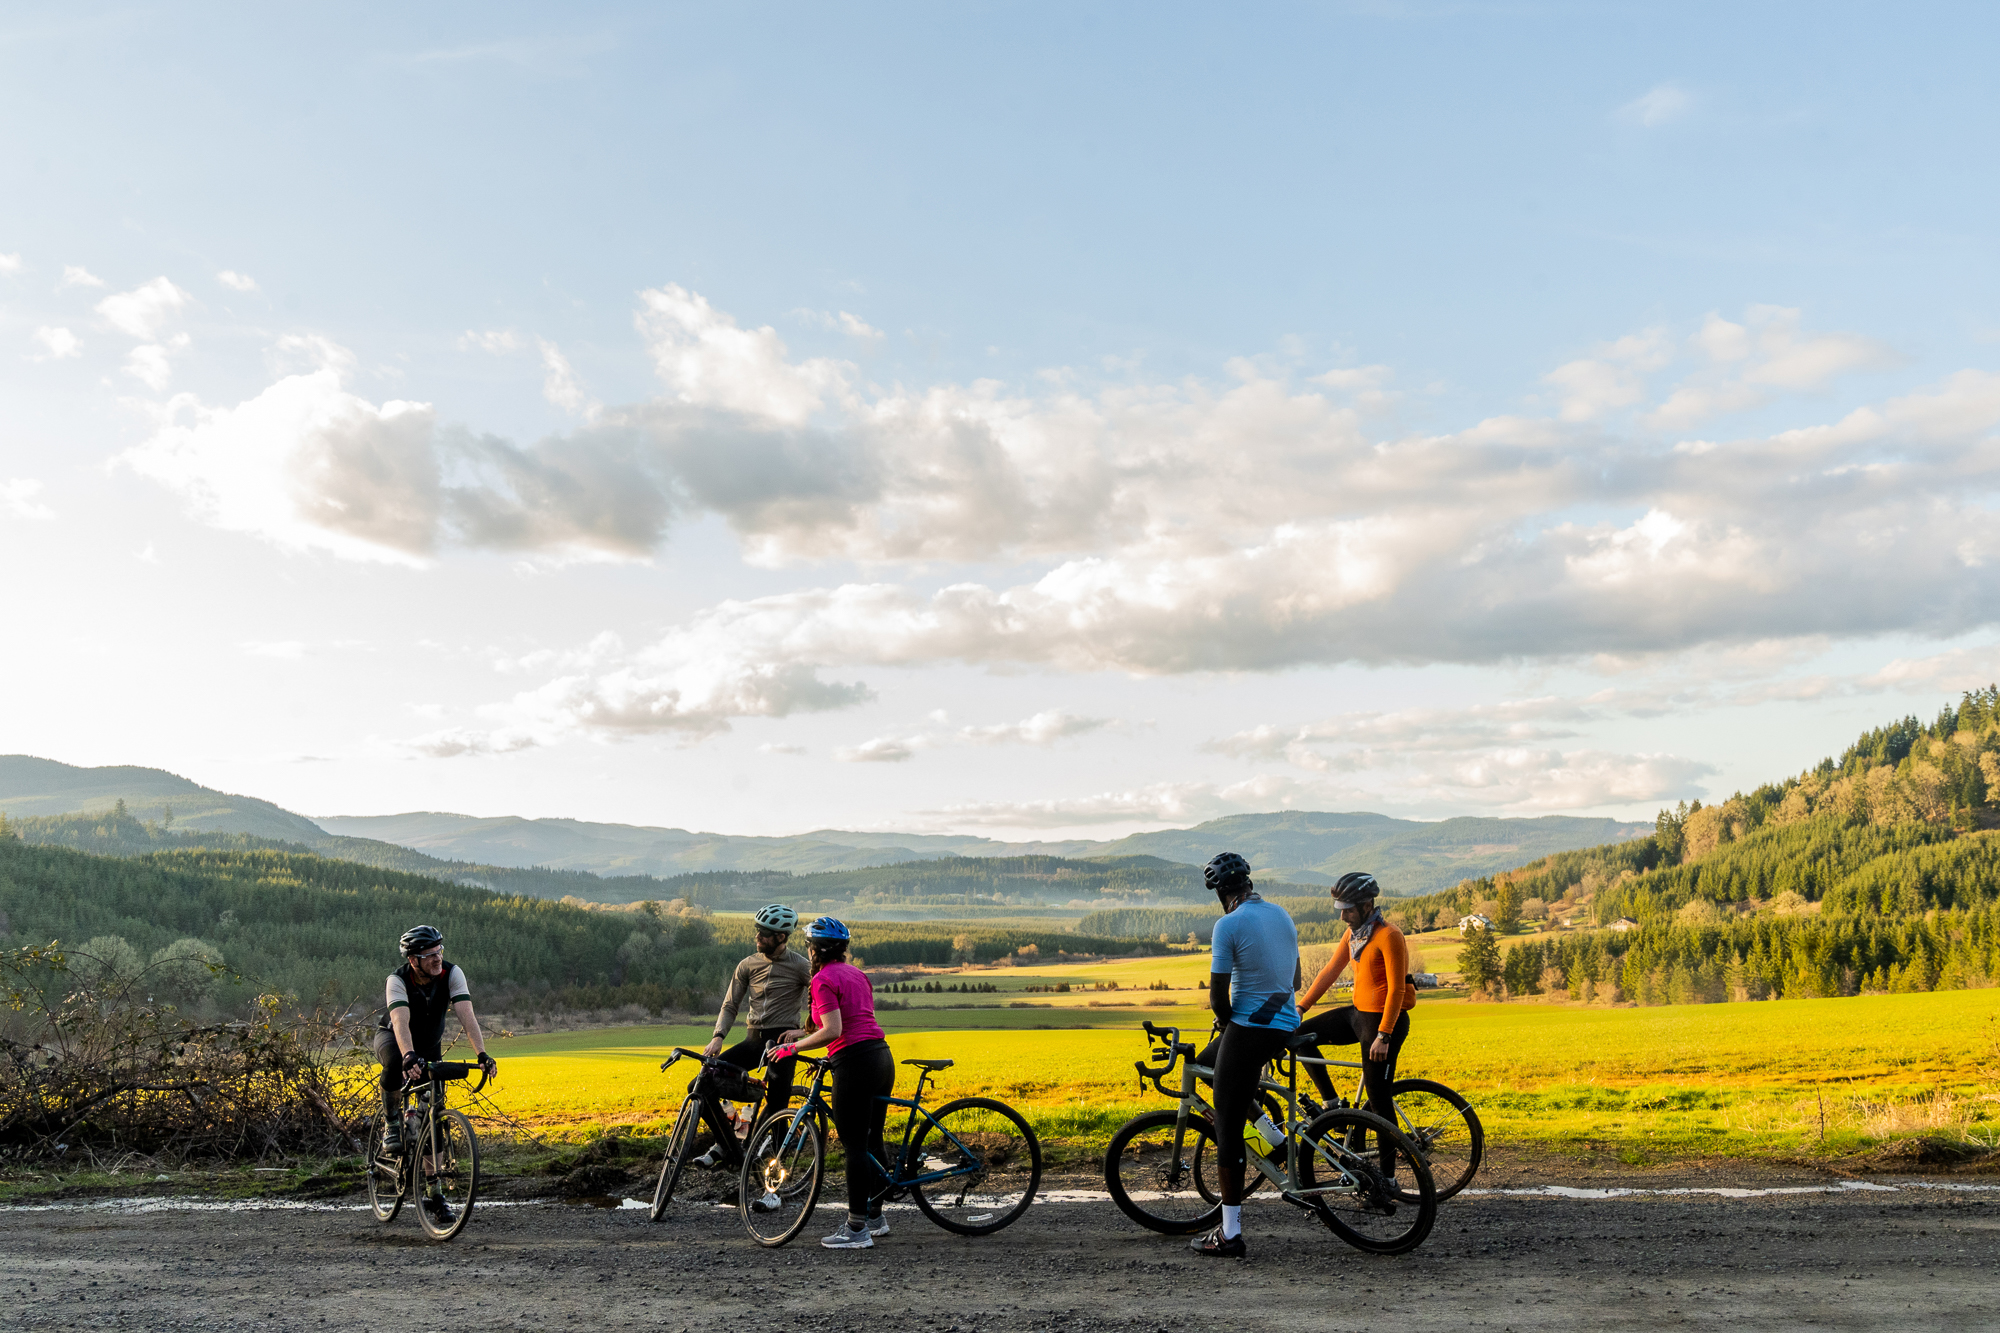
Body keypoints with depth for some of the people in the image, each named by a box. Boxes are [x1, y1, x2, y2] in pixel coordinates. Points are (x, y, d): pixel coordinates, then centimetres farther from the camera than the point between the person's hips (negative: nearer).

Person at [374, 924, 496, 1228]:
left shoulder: (452, 974, -26)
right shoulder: (398, 980, -31)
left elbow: (466, 1015, -36)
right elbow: (401, 1022, -46)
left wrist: (482, 1054, -50)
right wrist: (409, 1056, -64)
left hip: (430, 1045, 3)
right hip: (392, 1038, -2)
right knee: (396, 1064, -40)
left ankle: (433, 1194, 6)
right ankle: (392, 1123, -14)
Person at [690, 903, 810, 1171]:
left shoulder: (800, 966, -4)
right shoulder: (748, 965, 7)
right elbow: (730, 1005, 5)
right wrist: (718, 1037, -12)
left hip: (782, 1040, -4)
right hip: (754, 1039, 4)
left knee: (776, 1107, -17)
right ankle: (726, 1144, 4)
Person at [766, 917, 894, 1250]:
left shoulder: (824, 979, -8)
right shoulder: (857, 973, 17)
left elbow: (832, 1031, -18)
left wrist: (794, 1047, -8)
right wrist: (804, 1033, 26)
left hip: (854, 1062, -9)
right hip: (882, 1057, 9)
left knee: (855, 1148, -3)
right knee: (872, 1142, 18)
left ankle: (857, 1229, 1)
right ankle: (875, 1216, 28)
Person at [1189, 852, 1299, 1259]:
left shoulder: (1229, 924, -14)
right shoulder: (1282, 915, 9)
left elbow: (1217, 997, -13)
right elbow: (1294, 978, 20)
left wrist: (1228, 1022, 6)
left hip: (1249, 1027, -8)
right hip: (1286, 1026, 8)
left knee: (1228, 1129, -1)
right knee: (1205, 1062, 29)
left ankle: (1230, 1234, 2)